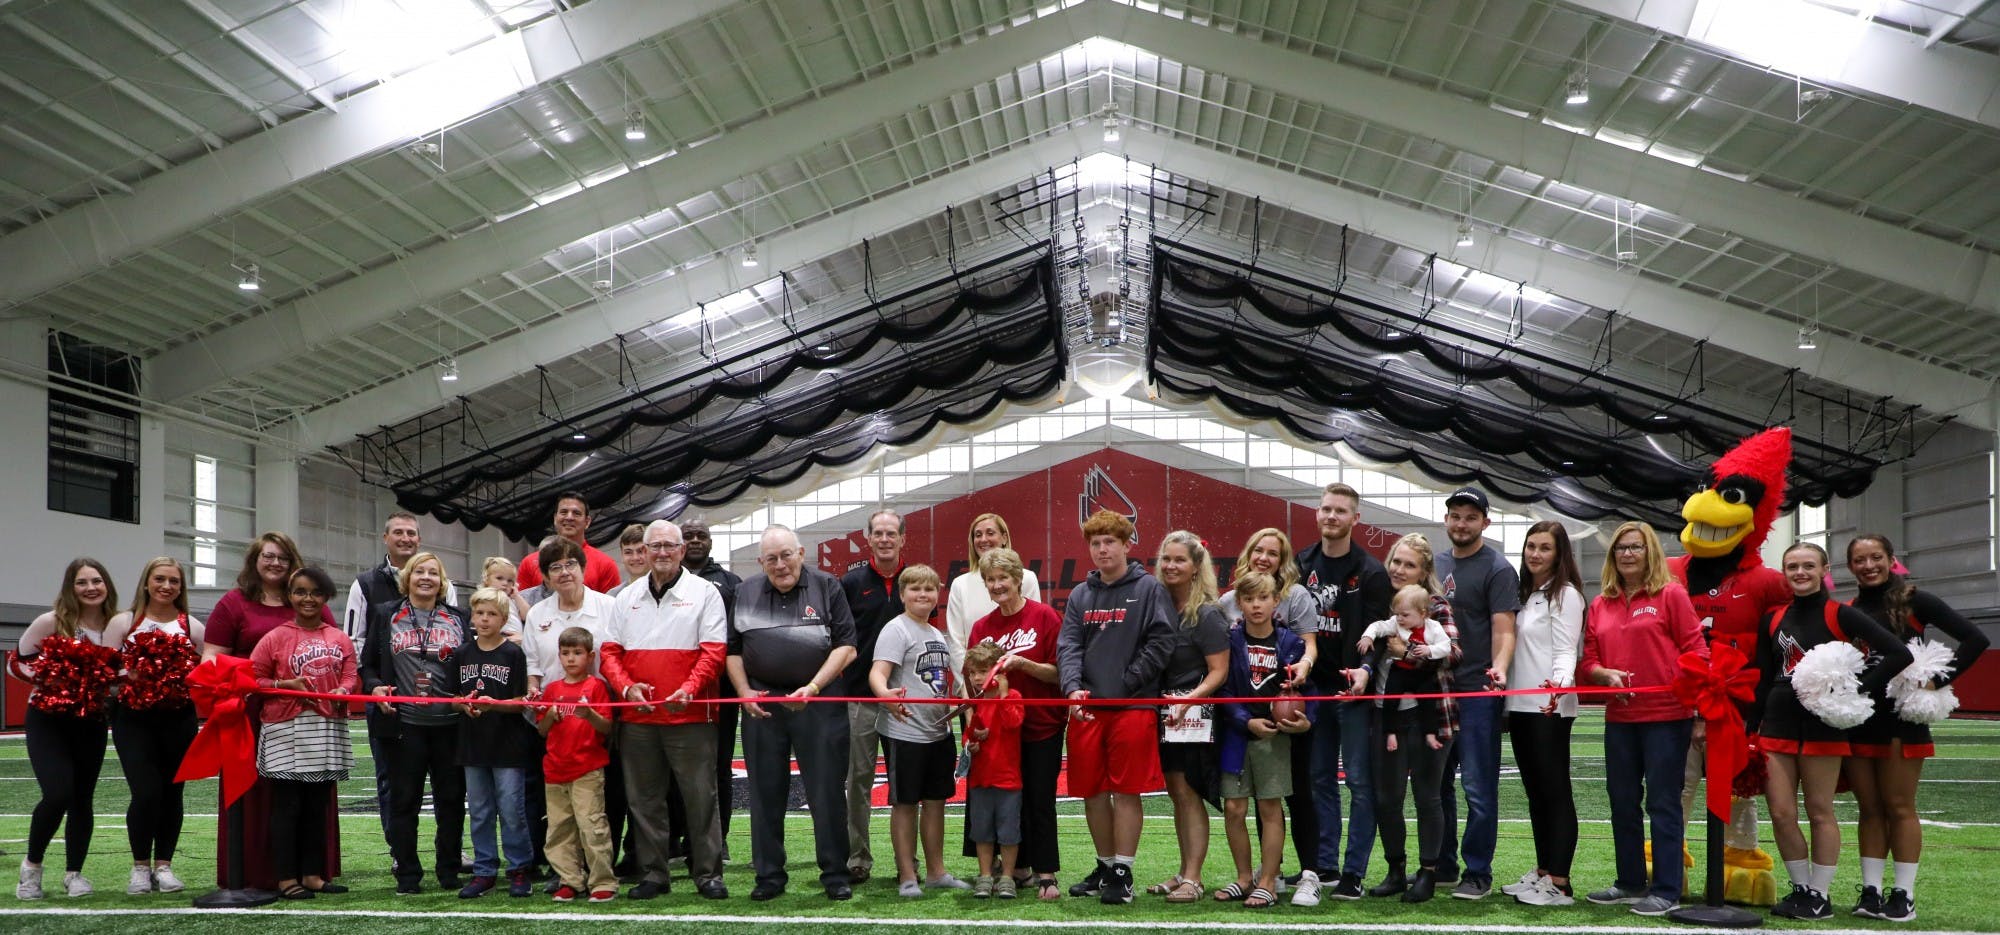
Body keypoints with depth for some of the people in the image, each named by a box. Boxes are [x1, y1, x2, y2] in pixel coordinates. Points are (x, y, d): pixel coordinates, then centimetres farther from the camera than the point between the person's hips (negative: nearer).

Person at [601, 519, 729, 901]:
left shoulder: (704, 593, 1)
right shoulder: (627, 597, 14)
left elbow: (714, 651, -5)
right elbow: (610, 651, 11)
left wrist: (689, 690, -18)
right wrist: (626, 686, -7)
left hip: (690, 715, -4)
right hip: (637, 716, 4)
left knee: (700, 795, -2)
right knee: (643, 799, 9)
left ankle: (708, 873, 7)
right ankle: (653, 873, 19)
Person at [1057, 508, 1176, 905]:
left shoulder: (1149, 589, 1)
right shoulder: (1080, 595, 14)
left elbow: (1161, 642, -7)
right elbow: (1068, 645, 4)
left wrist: (1125, 685, -11)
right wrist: (1073, 687, -13)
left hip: (1134, 706, -5)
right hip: (1087, 708, 5)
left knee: (1127, 791, -2)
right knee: (1092, 792, 9)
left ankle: (1122, 873, 6)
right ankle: (1105, 866, 24)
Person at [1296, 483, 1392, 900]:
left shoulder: (1370, 572, -5)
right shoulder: (1301, 565, 9)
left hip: (1354, 691, -5)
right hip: (1314, 686, 5)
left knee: (1359, 780, -2)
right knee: (1318, 777, 10)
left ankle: (1354, 871, 3)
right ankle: (1323, 862, 19)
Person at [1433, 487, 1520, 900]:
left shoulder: (1497, 569, -6)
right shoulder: (1436, 564, 14)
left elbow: (1503, 630, -14)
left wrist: (1499, 666, -32)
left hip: (1476, 691, -7)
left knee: (1478, 788, -3)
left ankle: (1478, 873, 6)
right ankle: (1442, 865, 23)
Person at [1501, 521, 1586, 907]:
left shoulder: (1566, 594, -6)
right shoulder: (1525, 594, 18)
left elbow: (1565, 650, -14)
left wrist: (1559, 683, -33)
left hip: (1549, 707, -8)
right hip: (1519, 704, 8)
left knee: (1555, 791, -5)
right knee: (1535, 791, 12)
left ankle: (1559, 883, -3)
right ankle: (1542, 872, 19)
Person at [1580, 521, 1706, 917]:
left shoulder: (1671, 594, -3)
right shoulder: (1600, 605, 9)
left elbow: (1695, 652, -5)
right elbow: (1588, 661, 11)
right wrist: (1606, 674, -11)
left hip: (1667, 716, -5)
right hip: (1619, 718, 5)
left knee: (1662, 803, 0)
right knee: (1622, 802, 12)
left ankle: (1667, 891, 8)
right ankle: (1630, 883, 25)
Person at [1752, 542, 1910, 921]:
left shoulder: (1839, 614, -4)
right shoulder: (1774, 619, 10)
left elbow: (1899, 654, -11)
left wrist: (1858, 690, -13)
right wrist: (1751, 730, 11)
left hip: (1822, 725, -4)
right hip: (1777, 723, 5)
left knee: (1820, 812, 3)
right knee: (1780, 813, 1)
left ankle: (1820, 897, 13)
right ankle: (1801, 889, 16)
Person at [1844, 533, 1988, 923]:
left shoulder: (1913, 601, -4)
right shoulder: (1848, 611, 9)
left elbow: (1975, 639, -8)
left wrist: (1939, 680, -14)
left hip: (1901, 719, -4)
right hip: (1857, 720, 4)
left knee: (1899, 807, 0)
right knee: (1869, 809, 8)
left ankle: (1904, 895, 7)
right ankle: (1871, 891, 13)